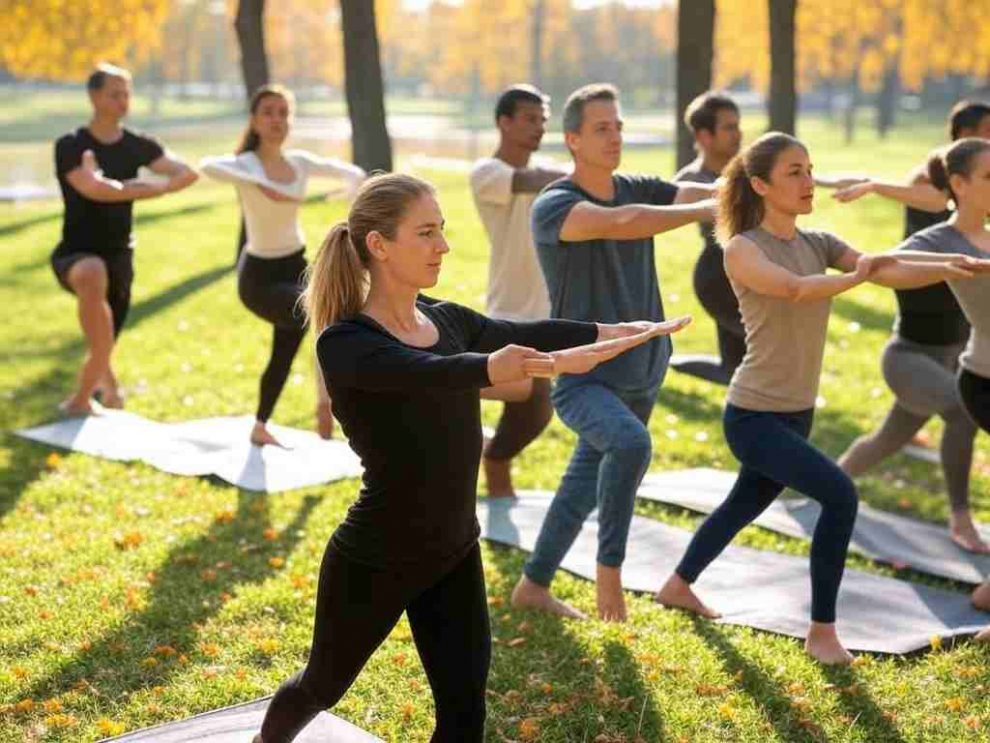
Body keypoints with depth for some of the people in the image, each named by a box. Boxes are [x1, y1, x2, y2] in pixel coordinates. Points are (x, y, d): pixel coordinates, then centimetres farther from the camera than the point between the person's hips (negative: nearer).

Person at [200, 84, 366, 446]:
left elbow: (348, 171, 13)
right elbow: (208, 166, -40)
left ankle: (260, 427, 39)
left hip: (295, 266, 7)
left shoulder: (300, 162, 0)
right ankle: (325, 402, -23)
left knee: (284, 354, 17)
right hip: (260, 274, -7)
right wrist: (259, 184, -49)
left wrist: (355, 183, -10)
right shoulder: (246, 164, -18)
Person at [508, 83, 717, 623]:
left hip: (640, 375, 7)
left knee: (584, 488, 17)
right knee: (630, 443, -35)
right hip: (582, 377, -7)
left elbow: (712, 193, -9)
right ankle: (609, 566, -17)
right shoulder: (552, 207, -15)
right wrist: (707, 210, -31)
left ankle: (533, 587, 36)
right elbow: (622, 224, -32)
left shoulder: (638, 189, 5)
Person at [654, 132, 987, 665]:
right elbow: (794, 288, -34)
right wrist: (856, 276, -28)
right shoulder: (743, 249, -14)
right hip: (754, 416, -8)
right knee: (839, 495, -21)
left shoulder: (819, 243, 4)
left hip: (797, 414, 8)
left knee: (745, 504, 23)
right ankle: (822, 631, -8)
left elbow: (889, 270, -11)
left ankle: (678, 586, 47)